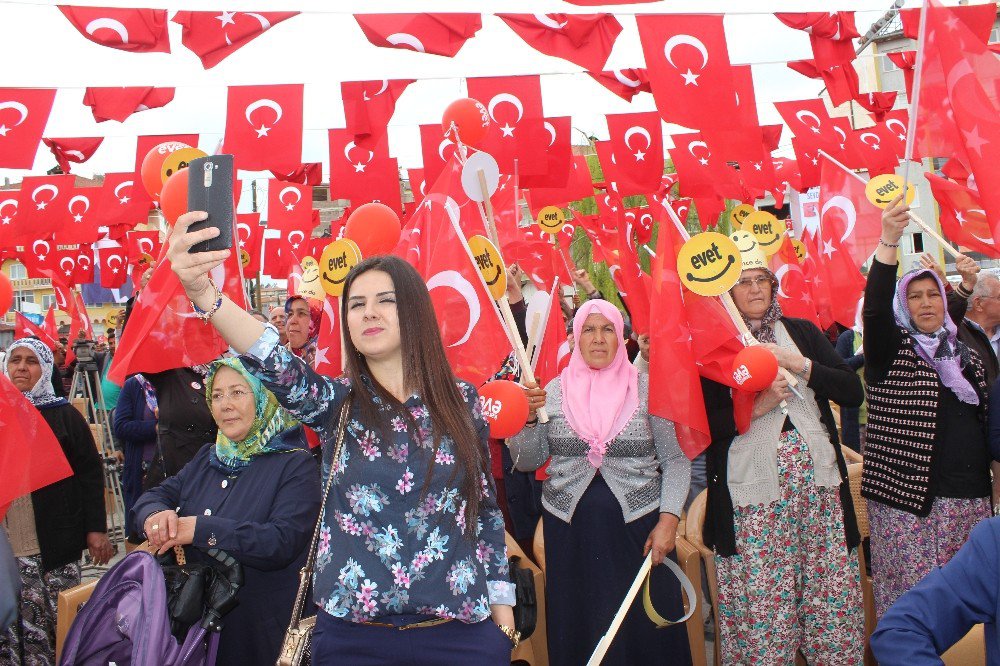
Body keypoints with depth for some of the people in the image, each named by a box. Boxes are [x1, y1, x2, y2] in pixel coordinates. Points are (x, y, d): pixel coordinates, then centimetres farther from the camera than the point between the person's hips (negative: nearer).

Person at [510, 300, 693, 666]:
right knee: (579, 630, 8)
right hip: (570, 531, 2)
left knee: (642, 629, 5)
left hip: (638, 526, -1)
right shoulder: (555, 391, 4)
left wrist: (668, 519, -10)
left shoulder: (646, 388, 0)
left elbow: (676, 459, 0)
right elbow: (526, 462, 6)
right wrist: (527, 419, -11)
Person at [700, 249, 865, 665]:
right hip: (753, 488, -3)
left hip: (818, 478, 3)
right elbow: (703, 424, -6)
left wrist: (801, 365, -7)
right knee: (762, 597, -3)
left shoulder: (802, 331, 12)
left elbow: (853, 392, 5)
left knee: (832, 591, 3)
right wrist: (757, 407, -17)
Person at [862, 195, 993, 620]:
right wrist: (889, 242, -28)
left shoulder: (966, 352, 16)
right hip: (906, 494, -5)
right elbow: (875, 305, -19)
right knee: (909, 596, -3)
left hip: (968, 494, 5)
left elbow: (984, 413, 22)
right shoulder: (891, 350, 0)